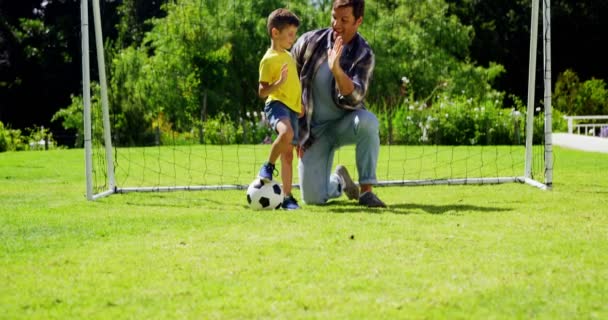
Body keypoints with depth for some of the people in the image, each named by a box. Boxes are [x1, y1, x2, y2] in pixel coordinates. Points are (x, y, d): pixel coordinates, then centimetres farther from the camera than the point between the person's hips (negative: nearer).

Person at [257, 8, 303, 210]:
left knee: (288, 152, 7)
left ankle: (287, 197, 10)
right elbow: (262, 92, -13)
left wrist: (300, 104, 29)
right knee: (287, 133, -37)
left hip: (292, 108, 8)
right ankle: (268, 166, -14)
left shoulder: (288, 56, 18)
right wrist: (279, 83, -27)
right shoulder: (269, 59, -9)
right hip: (277, 104, -8)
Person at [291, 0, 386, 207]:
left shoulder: (363, 55, -12)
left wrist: (336, 69, -45)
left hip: (345, 124, -1)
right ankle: (339, 181, 27)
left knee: (367, 121, -38)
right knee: (313, 198, -10)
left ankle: (366, 191, -25)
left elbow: (354, 98, -27)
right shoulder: (309, 42, -8)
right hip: (314, 130, 1)